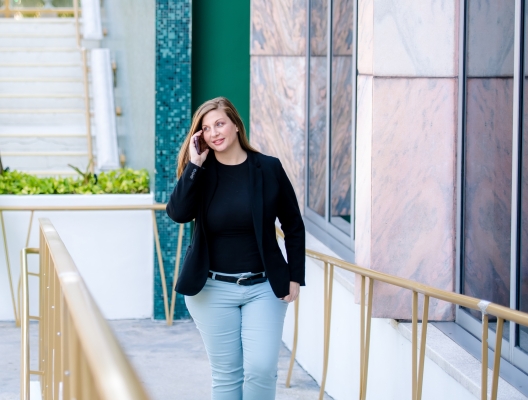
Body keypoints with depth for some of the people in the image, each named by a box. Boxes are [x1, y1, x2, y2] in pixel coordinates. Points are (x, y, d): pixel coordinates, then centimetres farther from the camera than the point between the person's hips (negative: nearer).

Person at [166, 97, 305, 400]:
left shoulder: (269, 169, -2)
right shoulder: (200, 173, 1)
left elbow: (294, 227, 5)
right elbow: (178, 213, -18)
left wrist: (295, 277, 0)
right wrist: (194, 164, -17)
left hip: (263, 287, -1)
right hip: (213, 289, 1)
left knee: (261, 369, -11)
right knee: (226, 374, 4)